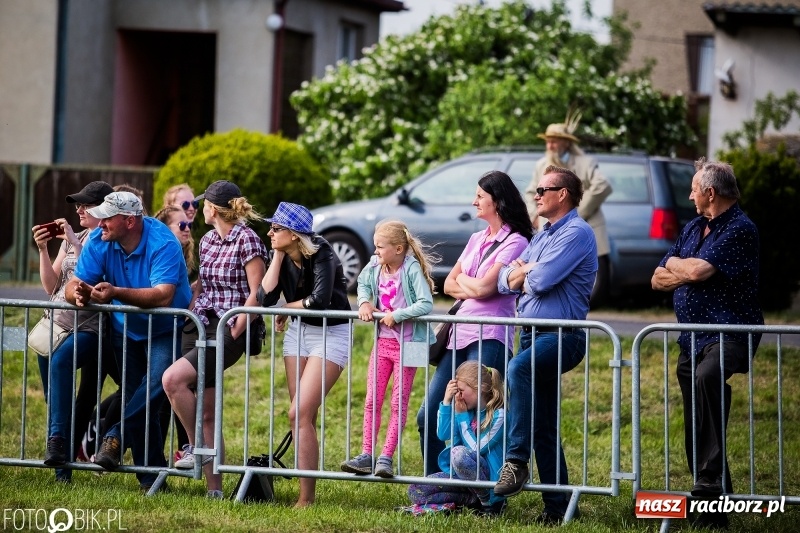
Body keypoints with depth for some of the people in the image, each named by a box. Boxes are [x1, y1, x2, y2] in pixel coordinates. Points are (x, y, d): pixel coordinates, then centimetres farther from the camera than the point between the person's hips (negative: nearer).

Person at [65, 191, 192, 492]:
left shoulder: (163, 244, -28)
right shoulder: (99, 242, -12)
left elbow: (163, 296, -39)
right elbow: (75, 284, -14)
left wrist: (116, 293, -50)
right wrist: (79, 294, -40)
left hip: (166, 329, -5)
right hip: (126, 329, 5)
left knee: (158, 381, -31)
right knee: (136, 398, 5)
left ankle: (117, 438, -24)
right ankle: (151, 474, 10)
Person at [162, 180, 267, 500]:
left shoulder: (247, 240, -9)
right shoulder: (208, 241, 14)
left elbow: (258, 295, -13)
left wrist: (233, 333, -15)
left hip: (230, 331, -8)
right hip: (201, 326, 8)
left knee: (173, 378, -24)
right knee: (206, 413, 4)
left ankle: (196, 447, -8)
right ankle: (215, 490, 6)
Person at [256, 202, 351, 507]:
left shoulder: (321, 255, -20)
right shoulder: (281, 256, -1)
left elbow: (320, 300, -33)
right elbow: (266, 299, -11)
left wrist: (288, 307, -14)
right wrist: (278, 257, -13)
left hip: (331, 334, -7)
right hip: (299, 331, 7)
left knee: (299, 414, -15)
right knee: (303, 416, 5)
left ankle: (307, 499, -12)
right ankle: (305, 489, 10)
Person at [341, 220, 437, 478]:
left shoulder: (412, 269, -18)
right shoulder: (375, 267, 1)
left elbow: (426, 304, -25)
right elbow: (363, 284, 22)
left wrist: (396, 315, -25)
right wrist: (364, 302, 2)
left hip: (406, 343, -7)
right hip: (382, 342, 7)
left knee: (398, 403, 1)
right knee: (372, 401, 4)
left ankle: (386, 457, 2)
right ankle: (366, 456, 7)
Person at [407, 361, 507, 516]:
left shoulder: (498, 415, -14)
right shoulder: (466, 410, 5)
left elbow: (477, 448, -16)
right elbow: (443, 435, -1)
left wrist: (462, 416, -11)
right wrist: (446, 402, -9)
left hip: (490, 476, -6)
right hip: (460, 474, 6)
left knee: (460, 453, -38)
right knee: (415, 490, -10)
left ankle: (490, 502, -18)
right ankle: (471, 499, -6)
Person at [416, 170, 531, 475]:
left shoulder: (515, 242, -6)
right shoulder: (477, 239, 19)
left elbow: (484, 287, -15)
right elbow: (449, 285, 16)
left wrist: (462, 279, 5)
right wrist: (472, 290, -3)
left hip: (489, 338, -8)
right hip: (460, 333, 8)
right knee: (428, 416, 7)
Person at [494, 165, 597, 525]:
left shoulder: (576, 233, -8)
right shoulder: (542, 237, 21)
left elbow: (542, 279, -19)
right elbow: (506, 280, 16)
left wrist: (524, 272, 3)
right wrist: (525, 273, -5)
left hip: (561, 336, -10)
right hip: (534, 333, 10)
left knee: (519, 368, -37)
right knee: (544, 429, 8)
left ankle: (516, 460, -37)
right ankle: (556, 506, 12)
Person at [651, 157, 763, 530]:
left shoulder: (740, 229, -10)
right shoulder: (694, 228, 18)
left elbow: (699, 270, -21)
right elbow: (659, 279, 15)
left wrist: (675, 264, 1)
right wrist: (689, 272, -4)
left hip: (729, 334, -9)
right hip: (692, 338, 10)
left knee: (706, 379, -36)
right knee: (695, 425, 9)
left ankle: (710, 483, -40)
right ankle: (713, 496, 18)